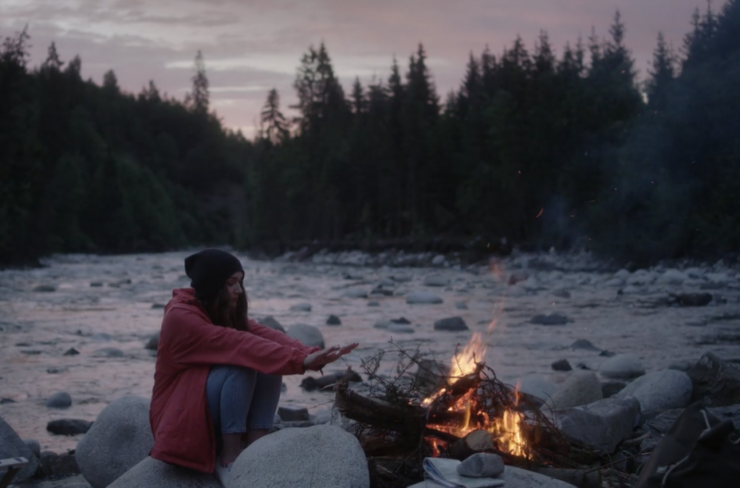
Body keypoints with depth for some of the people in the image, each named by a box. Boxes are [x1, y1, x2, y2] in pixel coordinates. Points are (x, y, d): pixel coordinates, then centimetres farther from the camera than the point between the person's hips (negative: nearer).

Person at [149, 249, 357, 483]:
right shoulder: (180, 317, -21)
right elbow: (239, 344, -32)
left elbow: (264, 335, -13)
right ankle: (228, 459, -20)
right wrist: (300, 361, -40)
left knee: (269, 364, -14)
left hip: (217, 410, 8)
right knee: (241, 365, -29)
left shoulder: (226, 312, 4)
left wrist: (311, 355, -31)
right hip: (182, 414, -7)